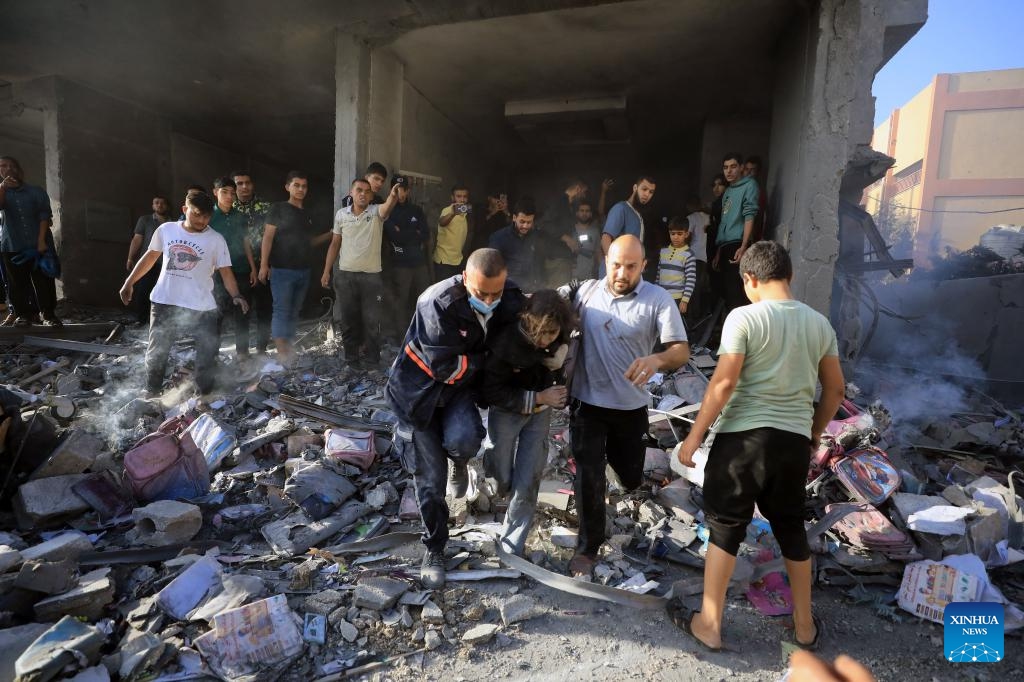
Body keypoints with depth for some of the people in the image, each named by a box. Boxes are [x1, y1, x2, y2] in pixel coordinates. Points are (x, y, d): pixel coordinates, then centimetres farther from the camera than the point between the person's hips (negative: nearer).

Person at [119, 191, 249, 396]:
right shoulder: (166, 230, 2)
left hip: (201, 307, -2)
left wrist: (235, 295, -24)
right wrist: (129, 282, 15)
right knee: (156, 351, 15)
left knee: (207, 353, 2)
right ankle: (151, 393, 32)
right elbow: (150, 256, 14)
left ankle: (205, 395, 18)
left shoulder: (216, 240, -5)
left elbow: (225, 271, -8)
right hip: (164, 303, 2)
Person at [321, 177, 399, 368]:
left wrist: (393, 196, -50)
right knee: (349, 318, 10)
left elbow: (387, 208, -27)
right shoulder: (341, 214, 6)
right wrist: (326, 271, 7)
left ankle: (372, 358, 16)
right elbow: (335, 244, 11)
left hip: (371, 275, -2)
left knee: (371, 319, 4)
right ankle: (351, 357, 22)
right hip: (345, 274, 3)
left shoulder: (376, 211, -2)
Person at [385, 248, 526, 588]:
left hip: (462, 386, 3)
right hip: (420, 390, -2)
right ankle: (434, 549, 30)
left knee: (462, 440, -29)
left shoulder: (512, 300, -13)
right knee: (430, 478, 3)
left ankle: (459, 462, 12)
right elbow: (445, 367, -26)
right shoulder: (438, 304, -30)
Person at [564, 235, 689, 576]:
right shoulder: (586, 291, -3)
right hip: (587, 402, 0)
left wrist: (657, 360, -39)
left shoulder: (658, 299, -11)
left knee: (630, 478, 17)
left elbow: (682, 350, -17)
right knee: (589, 478, 1)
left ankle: (614, 453, 54)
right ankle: (588, 546, 23)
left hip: (631, 406, 0)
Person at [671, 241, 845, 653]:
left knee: (726, 528, 7)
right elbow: (835, 388, 12)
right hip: (794, 439, 5)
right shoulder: (819, 323, 7)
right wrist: (814, 434, 24)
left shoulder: (744, 317, -11)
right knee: (791, 529, 21)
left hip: (743, 435, -5)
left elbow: (724, 382, -16)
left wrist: (695, 435, -9)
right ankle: (804, 625, 36)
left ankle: (709, 625, 19)